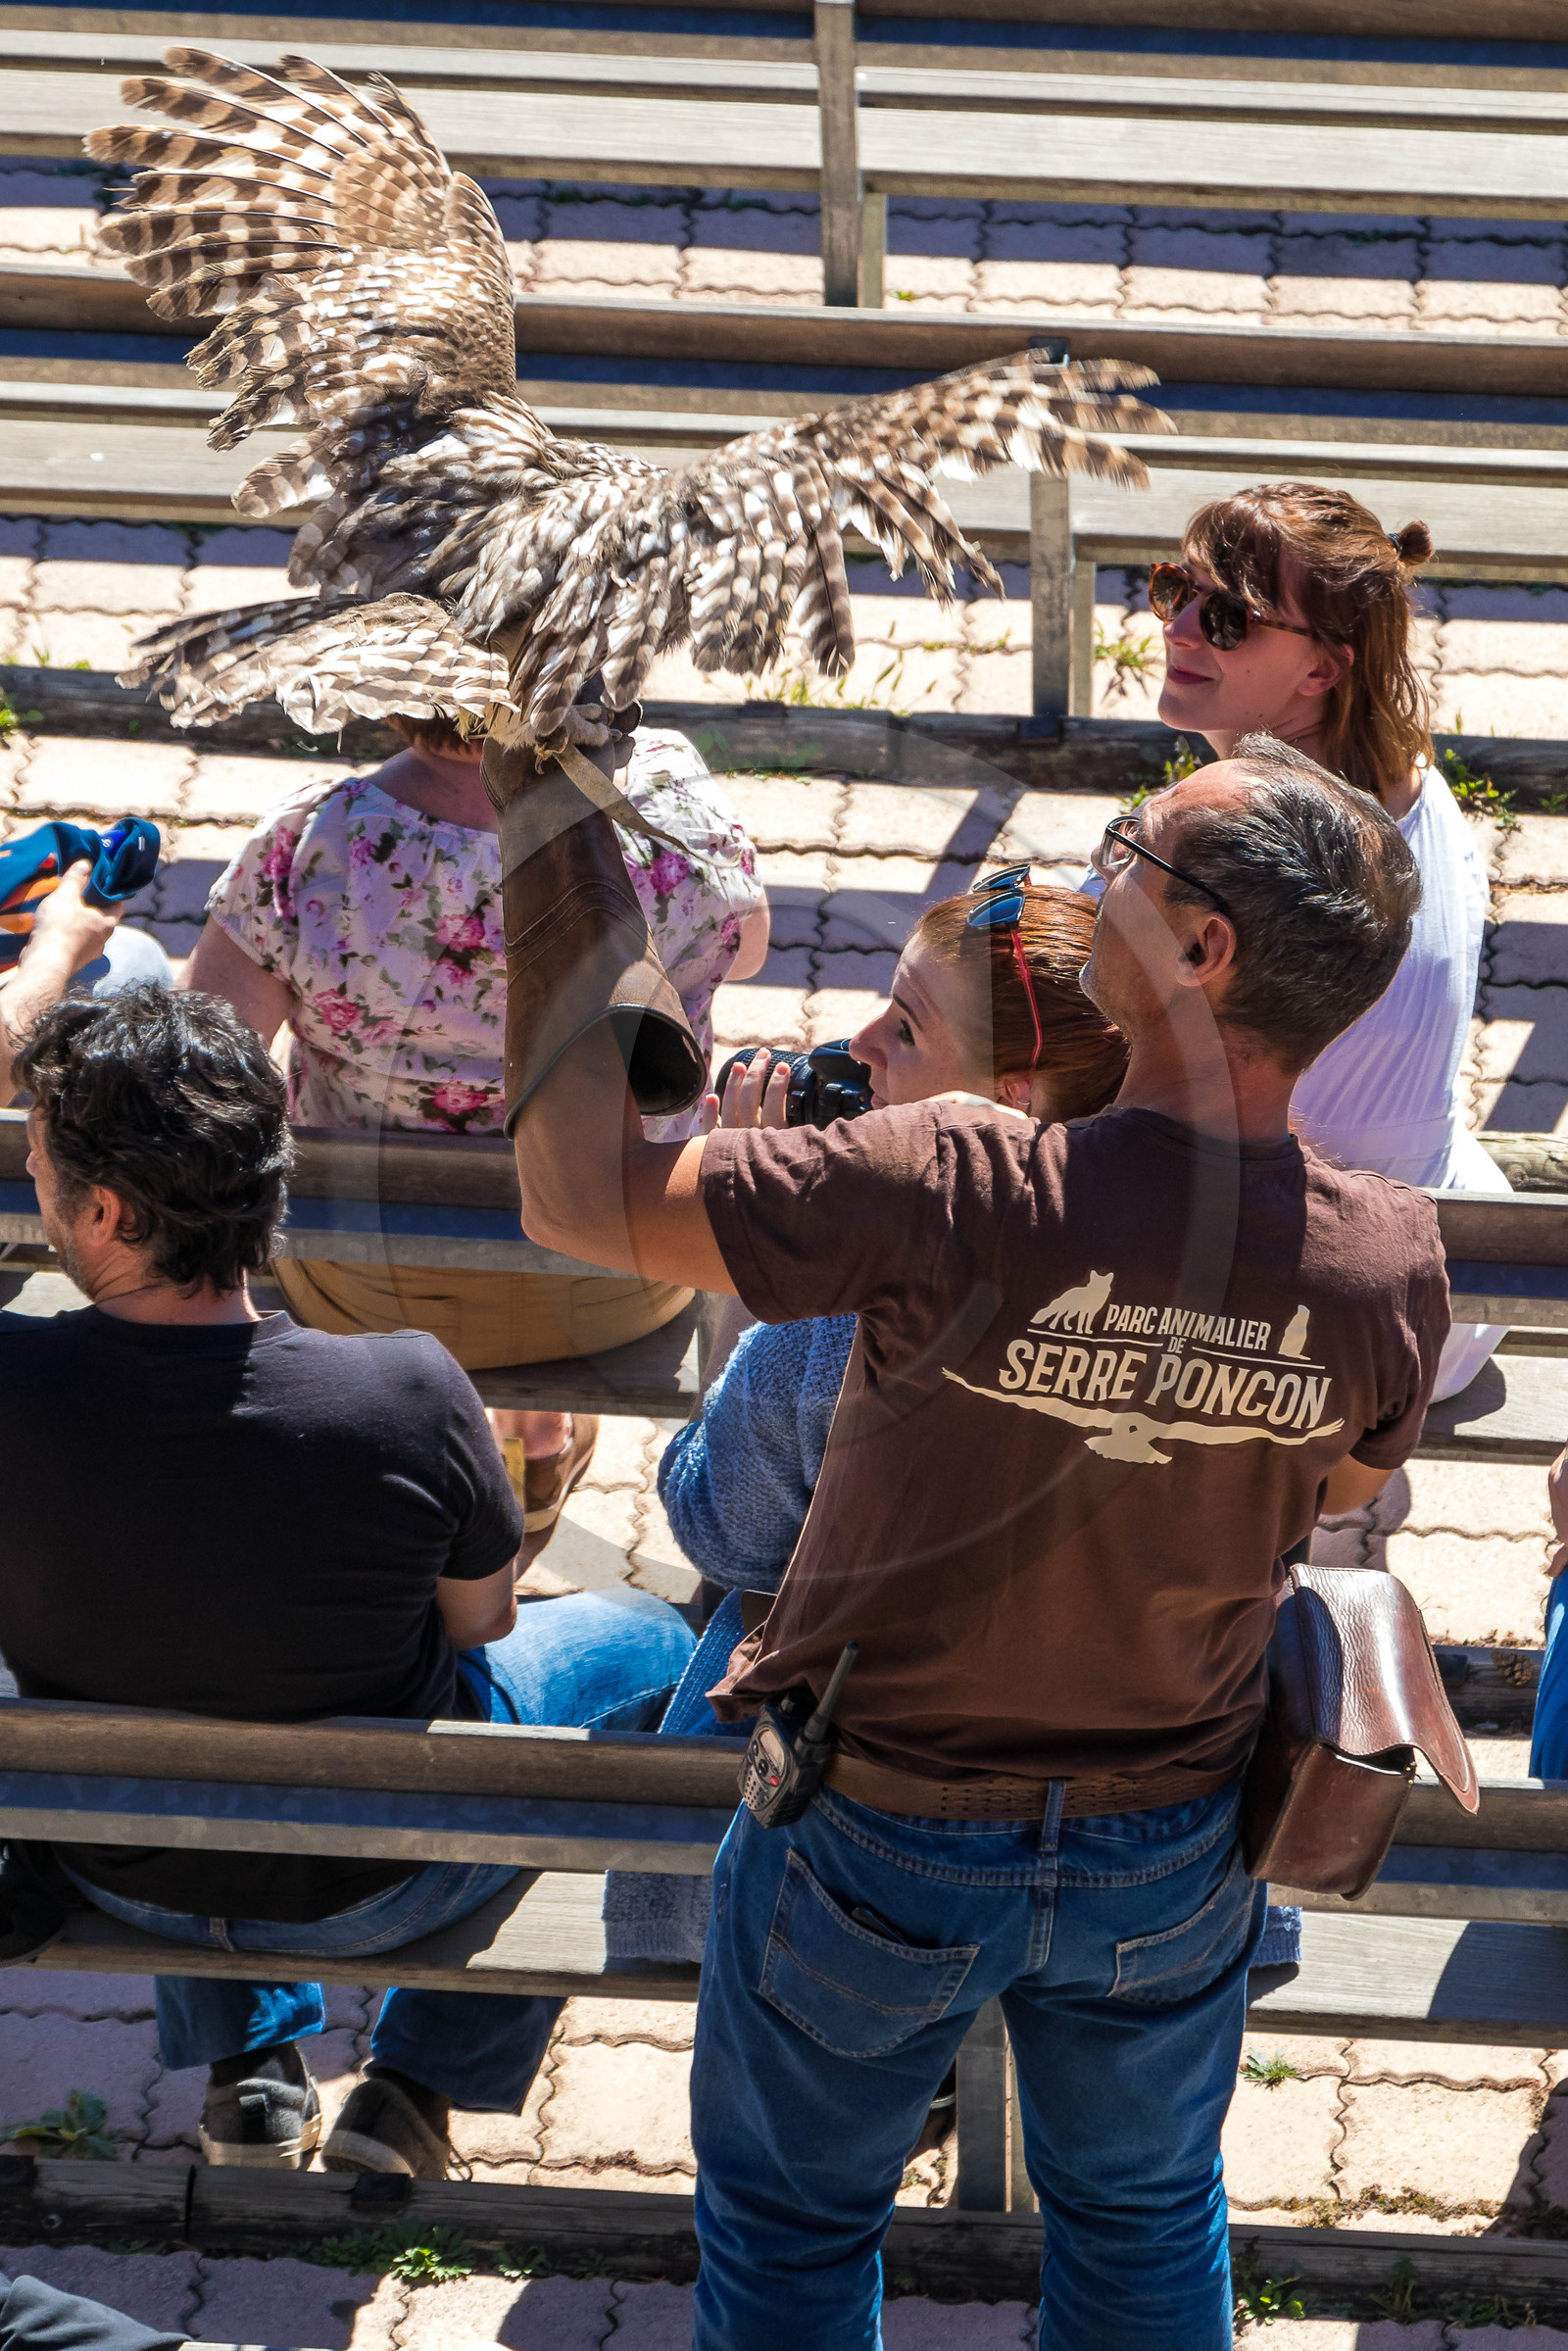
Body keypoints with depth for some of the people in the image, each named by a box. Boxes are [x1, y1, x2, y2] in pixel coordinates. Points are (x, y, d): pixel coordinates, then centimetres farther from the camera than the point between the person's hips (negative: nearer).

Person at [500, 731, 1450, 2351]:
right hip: (1171, 1858, 3)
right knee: (1144, 2220, 29)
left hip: (880, 1847, -3)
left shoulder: (956, 1195, -35)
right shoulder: (1390, 1263, -22)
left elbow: (578, 1195, -28)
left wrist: (553, 857, -23)